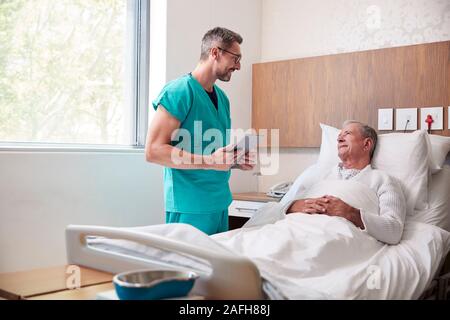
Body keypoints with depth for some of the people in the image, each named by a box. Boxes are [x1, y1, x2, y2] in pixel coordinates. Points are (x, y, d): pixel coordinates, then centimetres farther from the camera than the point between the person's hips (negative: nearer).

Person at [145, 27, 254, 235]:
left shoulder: (222, 97, 14)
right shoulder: (180, 91, -12)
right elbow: (153, 151, -18)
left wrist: (235, 161, 5)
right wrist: (210, 161, -23)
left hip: (220, 203, 8)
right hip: (190, 208, -8)